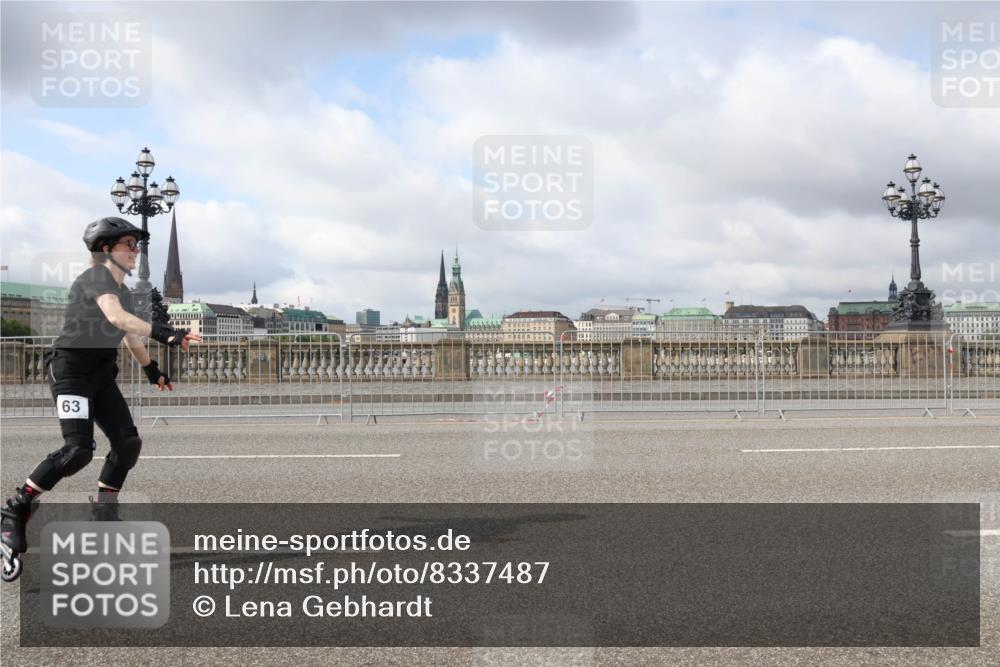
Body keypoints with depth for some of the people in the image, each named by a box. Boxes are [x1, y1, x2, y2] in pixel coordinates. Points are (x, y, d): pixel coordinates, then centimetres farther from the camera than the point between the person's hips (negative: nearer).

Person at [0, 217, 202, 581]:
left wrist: (153, 370, 35)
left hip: (102, 373, 9)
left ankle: (104, 510, 16)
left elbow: (129, 335, 29)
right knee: (79, 449, -21)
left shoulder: (123, 289, 15)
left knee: (128, 442, -1)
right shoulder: (96, 277, -13)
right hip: (71, 368, -9)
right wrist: (163, 333, -44)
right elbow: (117, 317, -33)